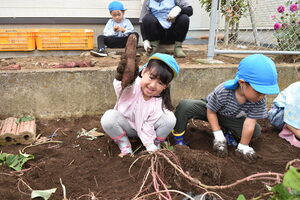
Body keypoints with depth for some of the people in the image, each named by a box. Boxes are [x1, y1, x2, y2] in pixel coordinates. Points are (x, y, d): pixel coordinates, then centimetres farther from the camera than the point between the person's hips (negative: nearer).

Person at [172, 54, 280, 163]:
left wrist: (243, 147, -19)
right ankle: (178, 139, -14)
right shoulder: (222, 92, -38)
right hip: (211, 109, -4)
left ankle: (226, 131, 7)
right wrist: (218, 136, -22)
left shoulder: (259, 100, -29)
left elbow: (250, 124, -25)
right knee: (185, 106, -32)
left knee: (256, 131, -17)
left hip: (232, 118, 4)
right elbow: (211, 112, -22)